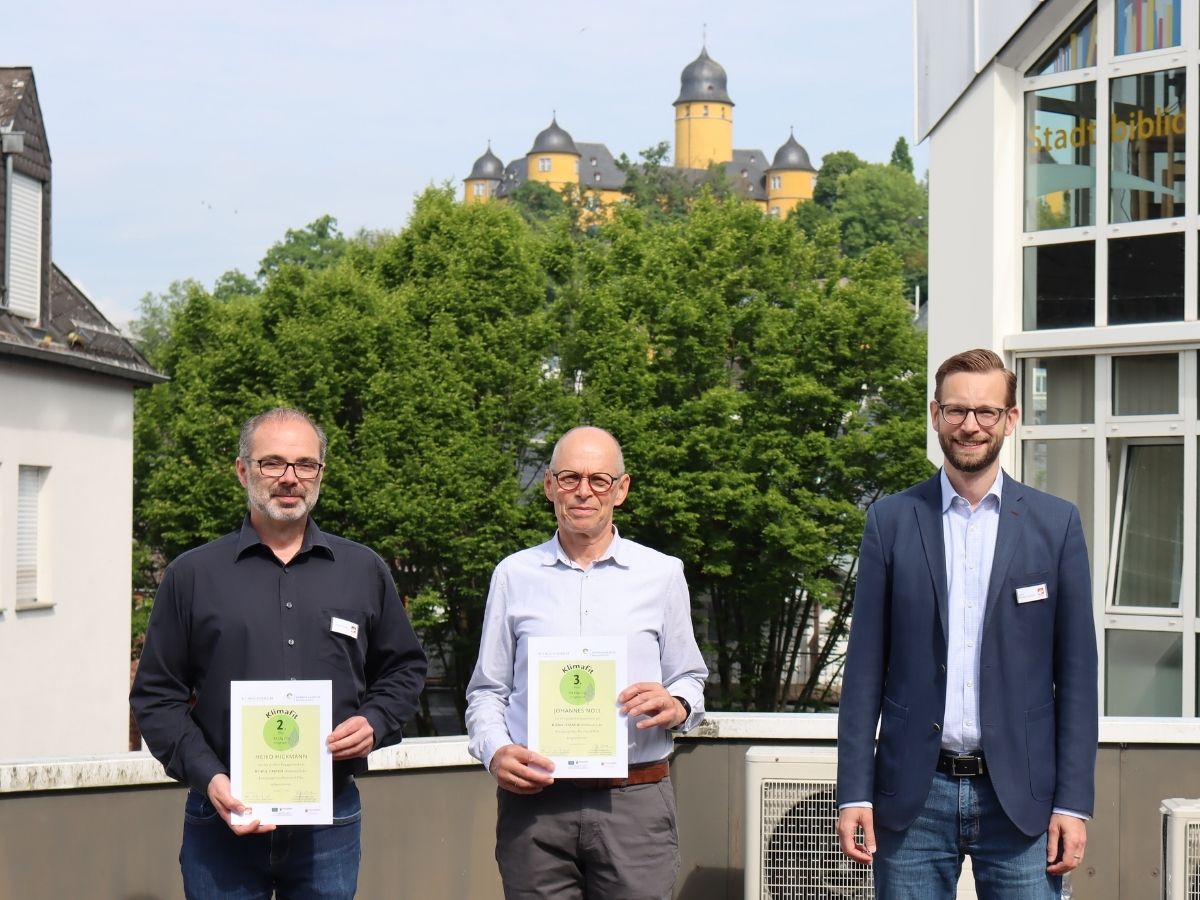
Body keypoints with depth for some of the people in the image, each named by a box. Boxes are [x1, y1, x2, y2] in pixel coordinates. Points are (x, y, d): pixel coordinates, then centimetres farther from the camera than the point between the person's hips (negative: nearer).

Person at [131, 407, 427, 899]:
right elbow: (156, 694, 3)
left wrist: (376, 722, -3)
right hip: (224, 821, -1)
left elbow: (404, 668, 18)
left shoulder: (364, 571, 10)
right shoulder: (193, 574, 4)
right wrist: (206, 777, -10)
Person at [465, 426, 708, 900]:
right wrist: (495, 751, -6)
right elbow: (487, 691, 14)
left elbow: (689, 679, 15)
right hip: (534, 801, 0)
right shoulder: (514, 575, 11)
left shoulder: (662, 574, 10)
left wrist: (677, 706, -8)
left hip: (634, 805, 0)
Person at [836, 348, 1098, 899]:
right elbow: (865, 668, 5)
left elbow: (1076, 672, 4)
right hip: (913, 795, 1)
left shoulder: (1056, 524, 5)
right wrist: (854, 793, -1)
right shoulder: (891, 521, 6)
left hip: (1020, 795, 0)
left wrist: (1073, 803, -2)